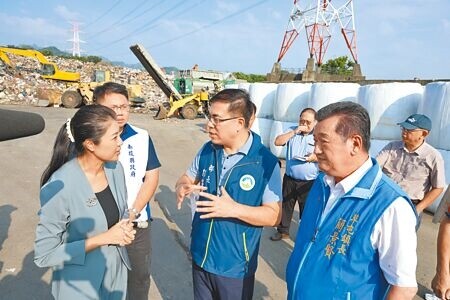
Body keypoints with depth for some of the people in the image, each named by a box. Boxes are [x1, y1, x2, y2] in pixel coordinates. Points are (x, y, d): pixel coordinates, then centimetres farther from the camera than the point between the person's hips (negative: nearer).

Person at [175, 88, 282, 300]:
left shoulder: (266, 163, -19)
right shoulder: (207, 151, -3)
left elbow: (274, 215, -16)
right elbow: (187, 178, 10)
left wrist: (234, 209, -30)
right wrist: (182, 188, -14)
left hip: (235, 266, -4)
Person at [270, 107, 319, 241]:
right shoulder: (292, 130, 5)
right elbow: (277, 142, -7)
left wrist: (314, 157, -25)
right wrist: (294, 132, -14)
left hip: (309, 182, -3)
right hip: (289, 179, 3)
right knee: (285, 205, 16)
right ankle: (283, 231, 33)